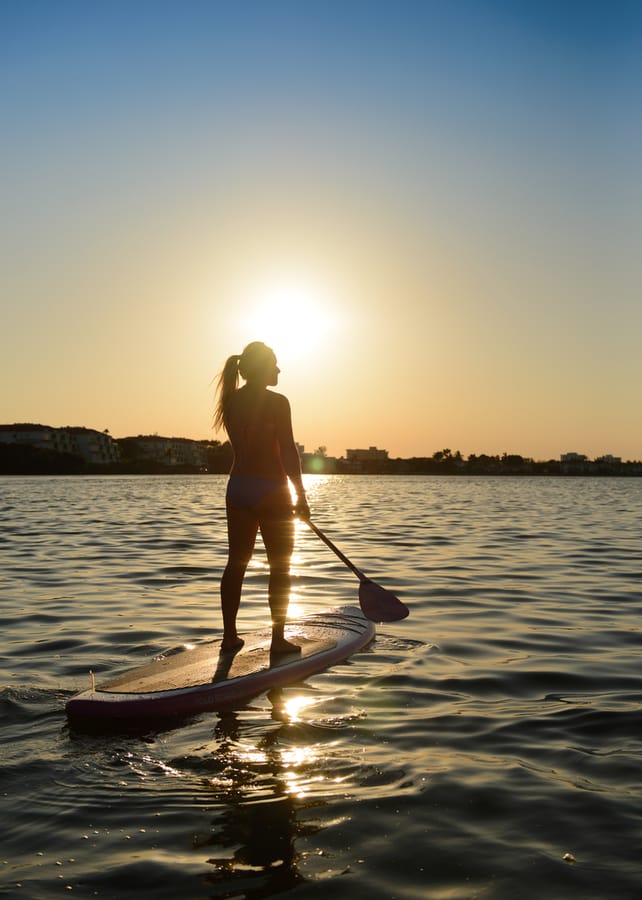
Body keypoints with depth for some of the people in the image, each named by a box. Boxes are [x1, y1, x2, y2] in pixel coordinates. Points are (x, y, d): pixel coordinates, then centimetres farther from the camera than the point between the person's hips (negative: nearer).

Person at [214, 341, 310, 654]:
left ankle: (229, 635, 17)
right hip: (271, 490, -6)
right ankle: (278, 638, 8)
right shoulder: (276, 402, -12)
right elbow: (288, 451, -12)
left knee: (236, 562, 12)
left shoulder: (231, 400, 7)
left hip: (237, 487, 6)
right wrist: (301, 495, -8)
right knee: (280, 567, 4)